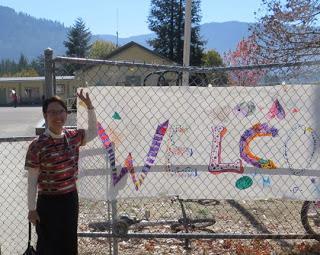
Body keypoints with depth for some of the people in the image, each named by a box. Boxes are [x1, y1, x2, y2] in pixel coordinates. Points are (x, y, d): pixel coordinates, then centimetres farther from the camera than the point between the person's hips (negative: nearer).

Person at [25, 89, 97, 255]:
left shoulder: (73, 137, -2)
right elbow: (32, 180, -11)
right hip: (48, 202, -5)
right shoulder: (37, 145, -16)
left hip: (71, 199, 5)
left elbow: (93, 132, 17)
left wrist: (89, 106, 6)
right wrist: (32, 209, -7)